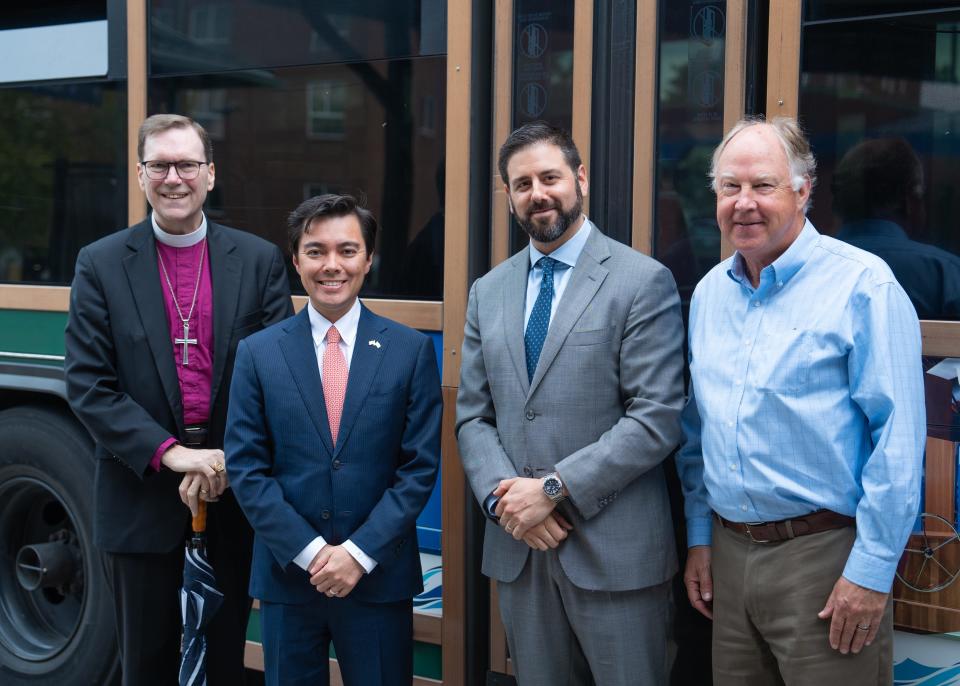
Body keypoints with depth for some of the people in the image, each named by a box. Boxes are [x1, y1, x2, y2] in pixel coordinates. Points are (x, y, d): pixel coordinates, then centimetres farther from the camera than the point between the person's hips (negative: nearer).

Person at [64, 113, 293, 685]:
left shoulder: (260, 260, 2)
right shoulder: (101, 265, 0)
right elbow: (88, 385, -6)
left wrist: (228, 460, -13)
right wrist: (170, 453, -17)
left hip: (235, 496, 1)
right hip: (142, 498, 0)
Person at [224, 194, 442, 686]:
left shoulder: (411, 350, 0)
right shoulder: (258, 353, 2)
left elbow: (420, 465, -3)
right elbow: (245, 469, -2)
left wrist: (360, 552, -11)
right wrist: (309, 552, -10)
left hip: (380, 577, 0)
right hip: (287, 575, 1)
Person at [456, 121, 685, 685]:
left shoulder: (643, 282, -6)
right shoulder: (488, 292, 11)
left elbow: (657, 419, -13)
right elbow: (473, 415, 11)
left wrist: (553, 488, -16)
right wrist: (503, 495, -7)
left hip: (613, 549, -4)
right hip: (519, 549, 5)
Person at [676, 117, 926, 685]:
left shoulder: (862, 284, -11)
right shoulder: (710, 293, 10)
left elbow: (898, 433, -15)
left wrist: (872, 570, -17)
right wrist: (699, 537, 14)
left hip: (825, 553, -6)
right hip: (730, 549, 6)